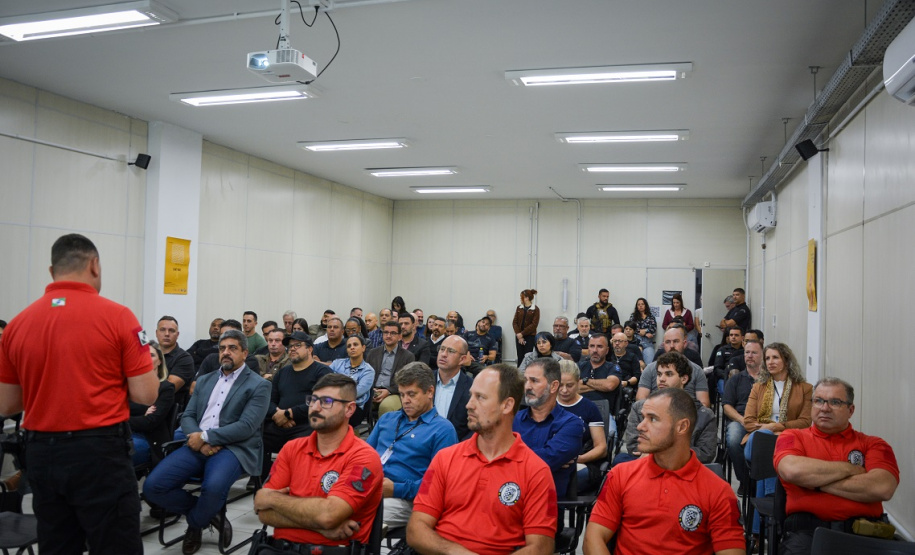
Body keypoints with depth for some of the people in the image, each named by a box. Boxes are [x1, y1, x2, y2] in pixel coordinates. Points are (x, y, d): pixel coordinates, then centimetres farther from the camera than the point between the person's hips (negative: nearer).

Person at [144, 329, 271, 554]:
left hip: (233, 448, -5)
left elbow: (246, 427, -10)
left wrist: (206, 437, -15)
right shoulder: (204, 380, 19)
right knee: (152, 486, -15)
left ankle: (195, 524, 0)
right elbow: (187, 417, 13)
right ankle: (206, 513, 8)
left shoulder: (259, 385, 0)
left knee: (213, 487, -36)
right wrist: (200, 440, -8)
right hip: (198, 446, 6)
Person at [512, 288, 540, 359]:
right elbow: (514, 322, 5)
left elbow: (534, 325, -10)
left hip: (530, 336, -4)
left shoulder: (535, 309, -4)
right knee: (520, 357, 2)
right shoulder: (519, 308, 9)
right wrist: (518, 334, -9)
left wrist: (522, 333, -14)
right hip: (519, 336, 4)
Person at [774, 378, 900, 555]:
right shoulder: (793, 437, 12)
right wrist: (850, 469, -1)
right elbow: (792, 470, -11)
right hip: (807, 530, -1)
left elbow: (883, 488, -7)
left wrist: (816, 482, -5)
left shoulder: (873, 444, 13)